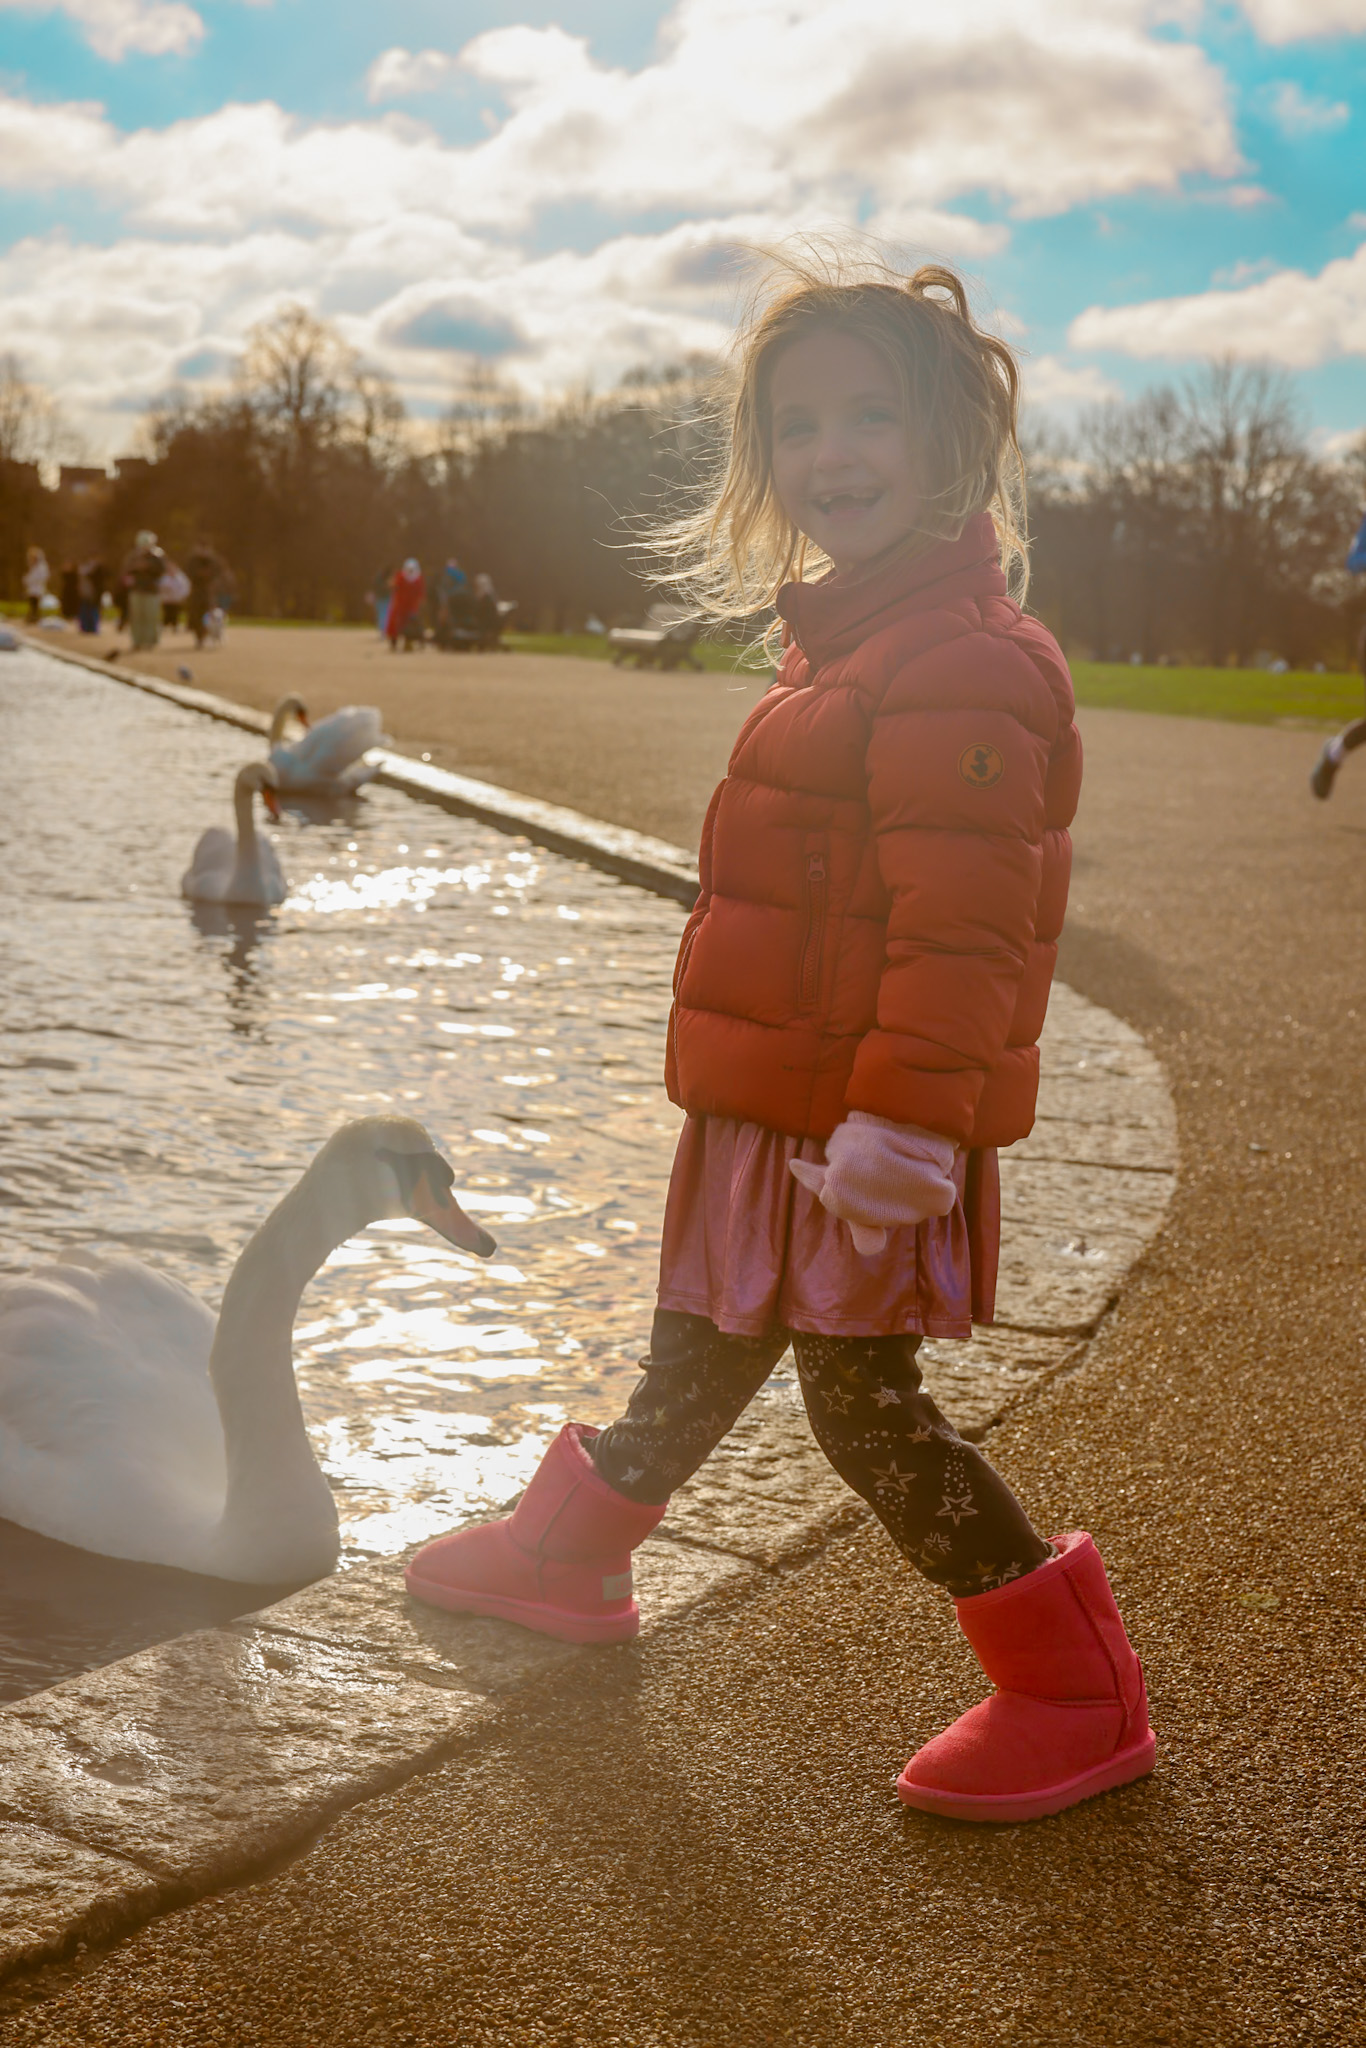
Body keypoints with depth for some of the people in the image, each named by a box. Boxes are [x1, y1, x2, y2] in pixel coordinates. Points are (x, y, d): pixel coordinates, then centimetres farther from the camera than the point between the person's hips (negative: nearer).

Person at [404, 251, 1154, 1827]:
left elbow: (958, 926, -26)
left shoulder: (964, 665, -20)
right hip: (775, 1105, 9)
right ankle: (569, 1552, 45)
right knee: (700, 1353, 25)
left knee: (864, 1403, 0)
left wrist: (903, 1118, -28)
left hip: (863, 1128, -9)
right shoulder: (853, 640, 14)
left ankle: (1075, 1693, 14)